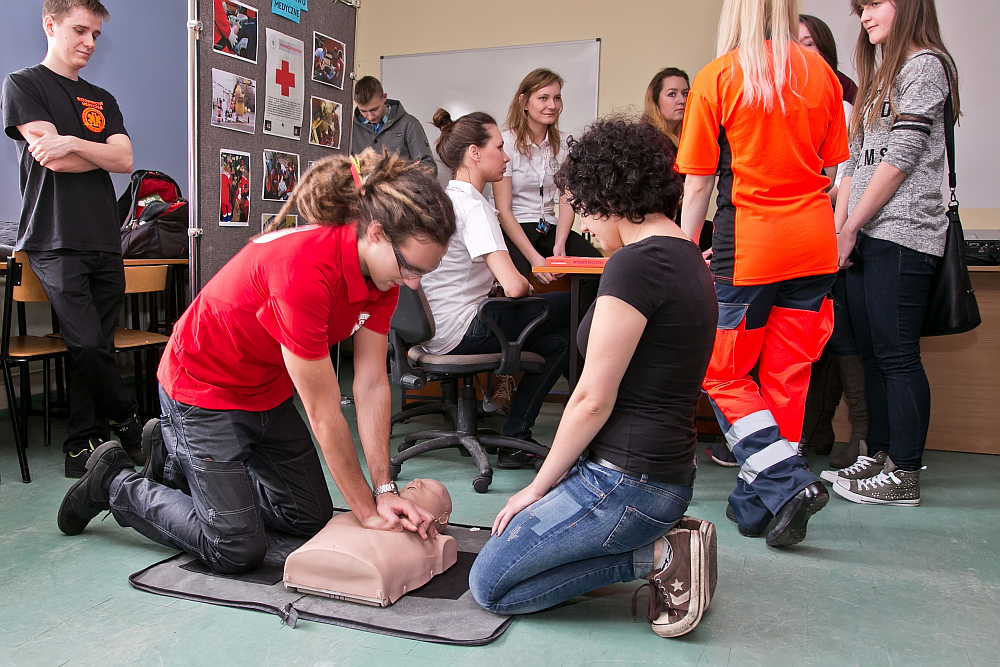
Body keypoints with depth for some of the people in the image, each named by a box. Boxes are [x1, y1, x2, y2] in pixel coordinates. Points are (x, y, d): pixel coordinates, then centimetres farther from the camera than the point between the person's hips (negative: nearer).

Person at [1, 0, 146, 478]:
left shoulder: (102, 100, 21)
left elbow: (126, 160, 4)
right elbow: (51, 158, -7)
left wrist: (74, 142, -11)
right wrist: (102, 154, 4)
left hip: (104, 241, 5)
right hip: (55, 242, -4)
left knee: (95, 348, 3)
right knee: (87, 344, -14)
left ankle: (82, 444, 15)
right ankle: (126, 420, 8)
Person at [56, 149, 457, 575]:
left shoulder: (382, 267, -13)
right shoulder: (303, 269, -37)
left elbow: (372, 385, -12)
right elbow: (323, 415, -30)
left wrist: (384, 491, -16)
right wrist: (367, 511, -19)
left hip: (269, 392, 8)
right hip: (204, 385, -8)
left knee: (310, 518, 14)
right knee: (237, 550, -7)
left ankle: (175, 454, 29)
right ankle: (115, 482, 16)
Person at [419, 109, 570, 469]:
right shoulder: (473, 206, -17)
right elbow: (513, 286, -26)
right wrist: (528, 287, -2)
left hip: (433, 329, 9)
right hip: (459, 333, -9)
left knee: (557, 339, 15)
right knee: (568, 305, 4)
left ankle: (515, 439, 13)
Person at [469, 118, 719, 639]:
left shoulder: (635, 264, -20)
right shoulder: (686, 257, 10)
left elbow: (593, 399, -19)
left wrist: (539, 486, -4)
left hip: (625, 480, -10)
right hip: (666, 472, 10)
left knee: (490, 585, 1)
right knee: (510, 539, 21)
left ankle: (659, 556, -3)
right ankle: (662, 537, 9)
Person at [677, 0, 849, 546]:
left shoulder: (717, 77, -5)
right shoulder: (820, 74, 8)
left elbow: (698, 183, -5)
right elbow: (831, 171, 11)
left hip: (748, 245, -5)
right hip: (813, 245, 5)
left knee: (723, 374, 9)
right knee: (787, 376, 10)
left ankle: (788, 483, -4)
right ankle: (757, 502, 18)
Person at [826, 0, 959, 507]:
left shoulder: (925, 65, -2)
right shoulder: (878, 77, 24)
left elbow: (901, 157, -11)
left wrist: (851, 228, -9)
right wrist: (837, 229, 9)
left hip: (902, 234, -8)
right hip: (865, 238, 9)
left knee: (897, 355, -8)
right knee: (872, 352, 9)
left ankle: (904, 476, -2)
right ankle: (878, 458, 16)